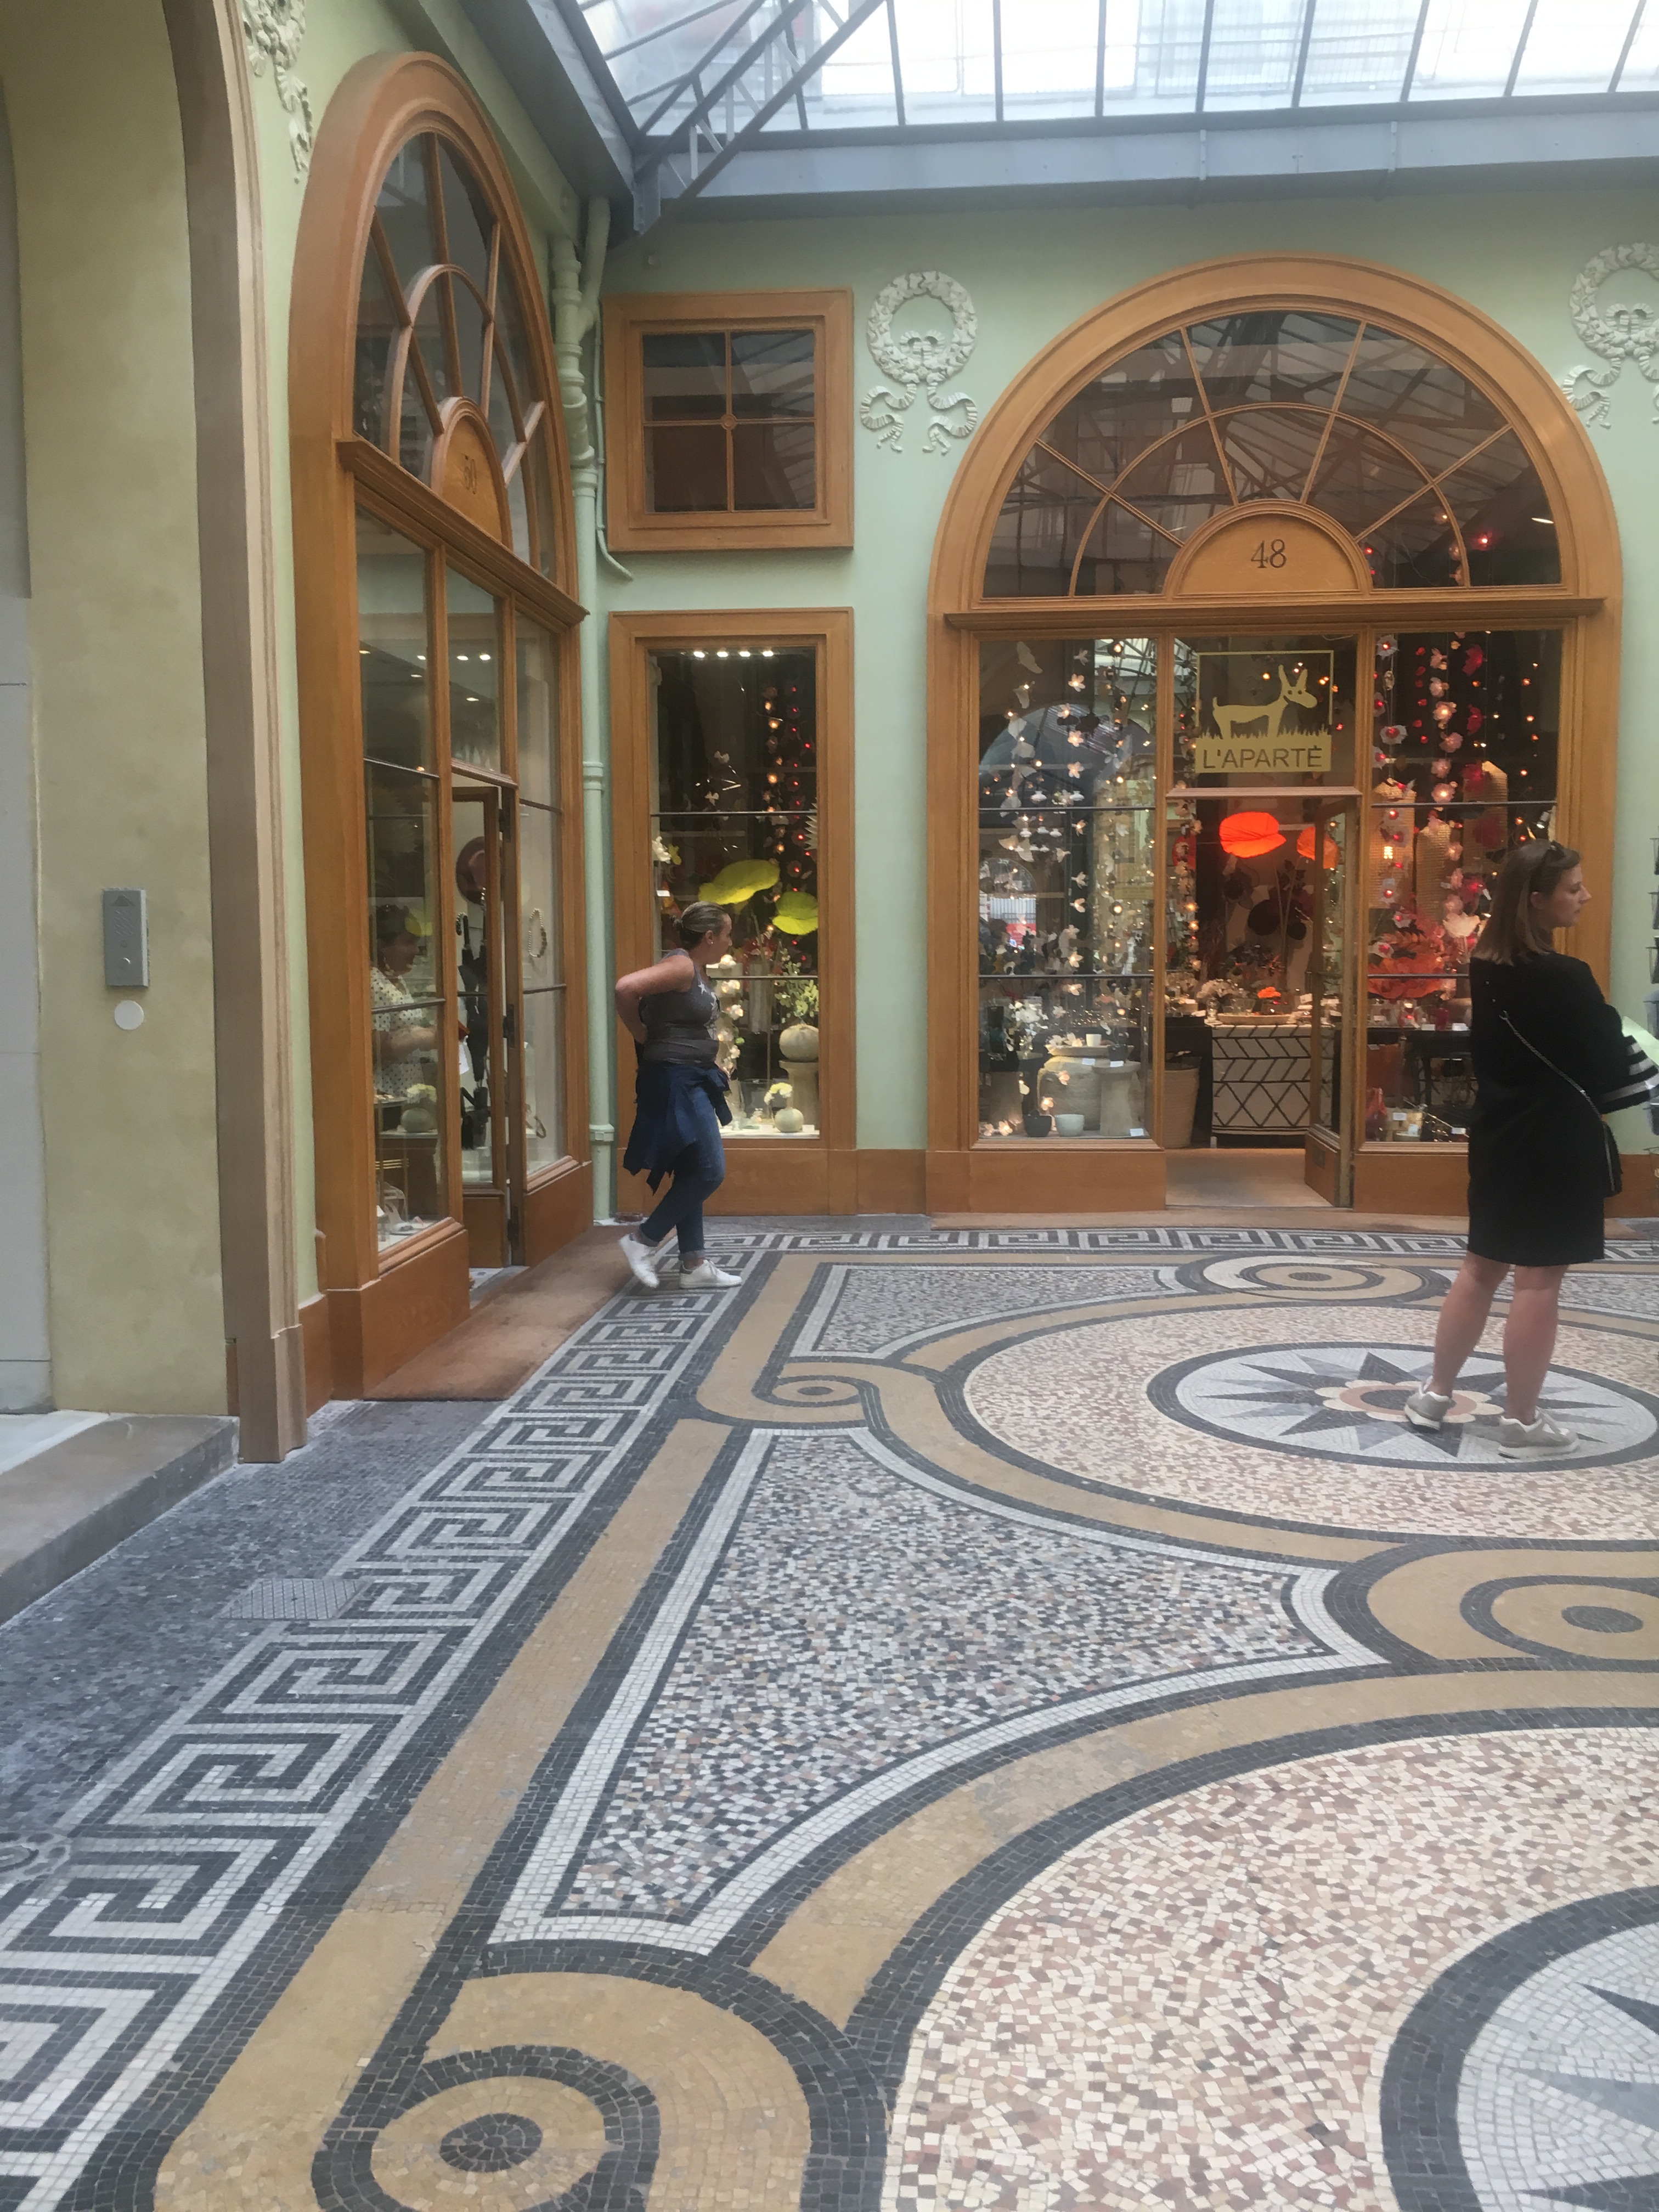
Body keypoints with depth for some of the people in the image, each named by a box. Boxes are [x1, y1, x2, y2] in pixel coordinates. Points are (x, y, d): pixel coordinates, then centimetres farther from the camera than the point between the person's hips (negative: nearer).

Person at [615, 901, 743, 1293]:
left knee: (693, 1173, 12)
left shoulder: (699, 971, 13)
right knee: (710, 1172, -9)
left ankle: (694, 1265, 18)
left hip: (695, 1081, 10)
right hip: (675, 1080, -10)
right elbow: (626, 988, -29)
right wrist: (640, 1033, -14)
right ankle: (644, 1241, 1)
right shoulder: (680, 966, -16)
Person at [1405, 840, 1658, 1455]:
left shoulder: (1487, 967, 4)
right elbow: (1608, 1063, -14)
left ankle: (1435, 1395, 24)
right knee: (1539, 1280, 2)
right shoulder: (1561, 977, -21)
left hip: (1501, 1133, 8)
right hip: (1552, 1144, -8)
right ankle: (1521, 1421, 12)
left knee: (1482, 1267, 17)